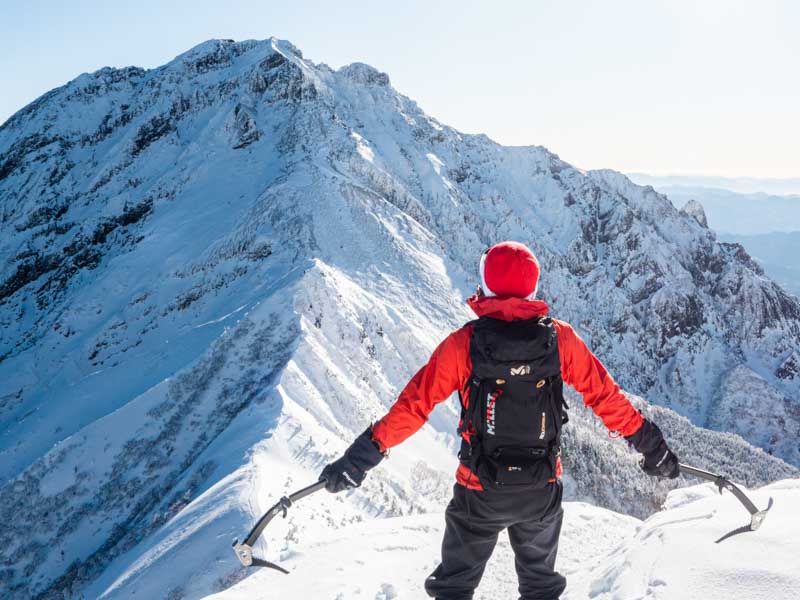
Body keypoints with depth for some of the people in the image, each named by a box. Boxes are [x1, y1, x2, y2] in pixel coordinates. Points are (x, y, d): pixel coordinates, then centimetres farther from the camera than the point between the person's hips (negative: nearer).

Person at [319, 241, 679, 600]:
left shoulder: (463, 343, -16)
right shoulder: (559, 337, -11)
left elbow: (415, 404, -15)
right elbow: (605, 395, -4)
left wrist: (362, 455, -8)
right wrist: (652, 447, 8)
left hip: (480, 491, -2)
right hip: (543, 489, 2)